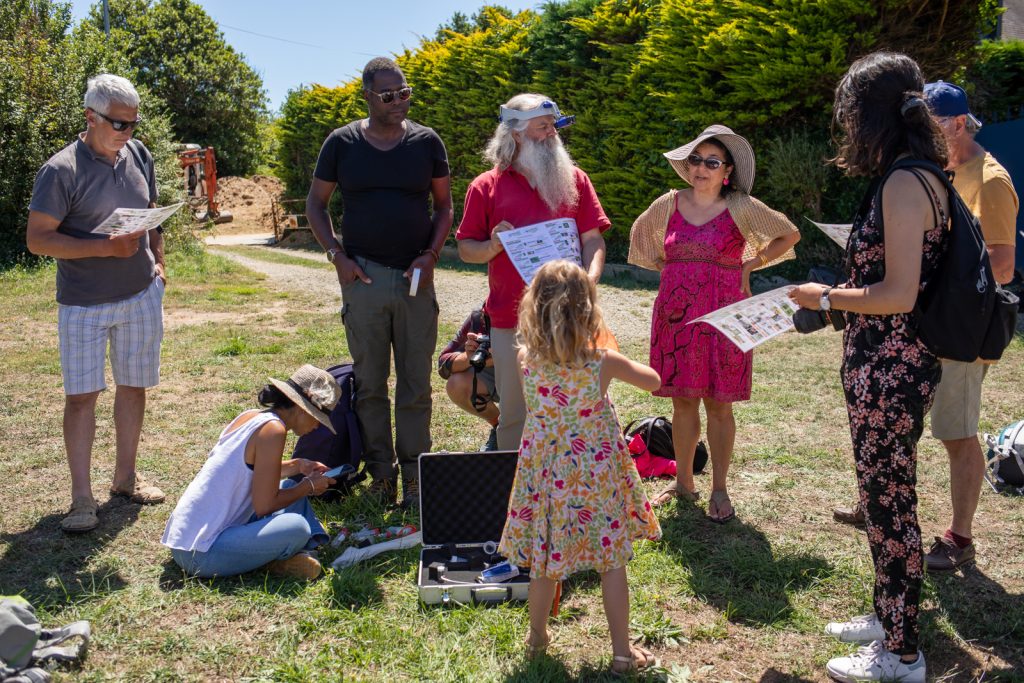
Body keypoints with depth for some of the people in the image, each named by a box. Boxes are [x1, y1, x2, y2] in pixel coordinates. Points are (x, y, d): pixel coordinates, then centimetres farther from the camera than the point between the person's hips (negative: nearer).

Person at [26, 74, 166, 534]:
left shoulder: (138, 154, 4)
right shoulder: (61, 171, -14)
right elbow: (37, 239, -15)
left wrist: (158, 261, 6)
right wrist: (105, 247, -23)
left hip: (142, 294, 5)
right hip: (84, 303, -5)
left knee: (133, 386, 11)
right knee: (81, 395, -3)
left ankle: (126, 476, 25)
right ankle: (81, 497, 5)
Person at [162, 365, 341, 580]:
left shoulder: (250, 416, 9)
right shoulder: (273, 429, -17)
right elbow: (264, 505, -18)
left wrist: (296, 466, 17)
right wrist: (309, 486, -3)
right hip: (201, 555, -10)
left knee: (289, 487, 16)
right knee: (296, 527, -25)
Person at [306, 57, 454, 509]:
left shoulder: (426, 142, 4)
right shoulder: (342, 143, 2)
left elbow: (444, 205, 10)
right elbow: (315, 205, 9)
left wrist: (432, 254, -5)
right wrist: (337, 255, -3)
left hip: (415, 278, 0)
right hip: (363, 277, 0)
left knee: (416, 384, 4)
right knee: (369, 382, 6)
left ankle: (414, 475, 15)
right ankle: (380, 472, 18)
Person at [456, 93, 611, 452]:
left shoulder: (574, 179, 10)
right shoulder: (485, 187, 5)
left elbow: (593, 237, 6)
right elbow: (465, 249, 7)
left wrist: (590, 278, -12)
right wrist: (494, 245, -13)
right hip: (512, 321, -1)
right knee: (515, 413, 7)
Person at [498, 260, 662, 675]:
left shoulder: (526, 358, -13)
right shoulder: (603, 363, -18)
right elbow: (653, 382, 1)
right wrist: (622, 367, 16)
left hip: (545, 476, 3)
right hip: (596, 477, -2)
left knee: (544, 561, 19)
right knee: (612, 564, 12)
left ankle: (538, 637, 38)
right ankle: (622, 652, 22)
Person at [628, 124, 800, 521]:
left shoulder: (741, 208, -3)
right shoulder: (668, 204, 4)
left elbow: (790, 235, 7)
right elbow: (640, 235, 24)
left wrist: (751, 264, 1)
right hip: (675, 315, 3)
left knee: (718, 404, 2)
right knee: (682, 401, 9)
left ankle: (719, 489, 14)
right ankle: (683, 483, 22)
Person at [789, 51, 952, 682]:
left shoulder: (903, 184, -20)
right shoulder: (924, 177, 10)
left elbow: (898, 295, -24)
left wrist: (826, 298, -11)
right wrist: (843, 294, 18)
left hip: (888, 370, -10)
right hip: (899, 364, 10)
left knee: (889, 502, 2)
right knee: (888, 496, 20)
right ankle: (889, 616, 37)